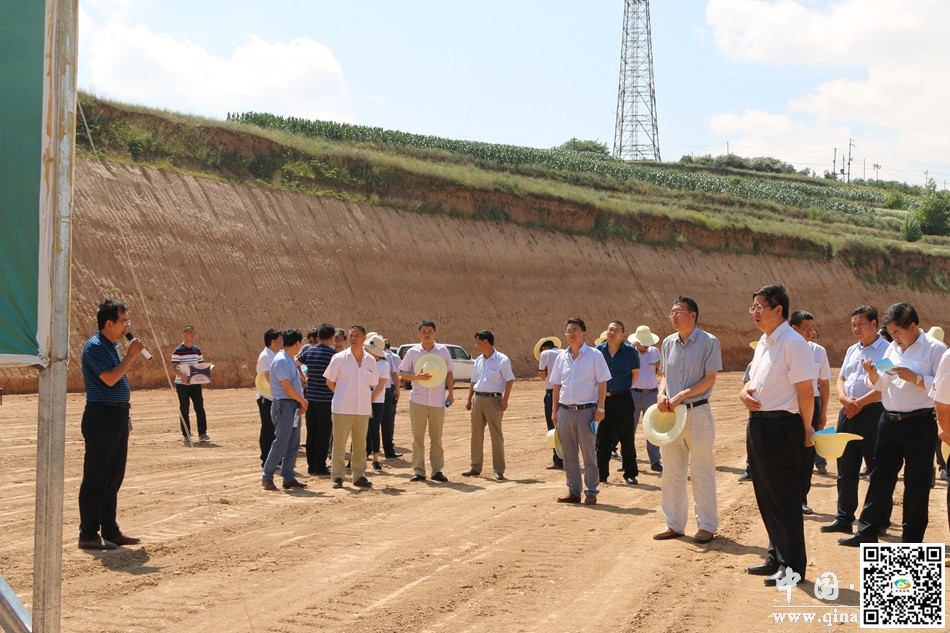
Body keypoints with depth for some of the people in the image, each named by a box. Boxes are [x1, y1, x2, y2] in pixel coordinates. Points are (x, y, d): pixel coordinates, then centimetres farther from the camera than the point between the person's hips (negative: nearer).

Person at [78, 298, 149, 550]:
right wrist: (131, 356, -15)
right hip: (101, 417, -10)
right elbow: (110, 378, -23)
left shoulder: (111, 346, 16)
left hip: (117, 416, 10)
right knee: (96, 479, -4)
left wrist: (124, 414, 20)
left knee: (114, 477, 13)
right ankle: (89, 535, 1)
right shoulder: (95, 346, -13)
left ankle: (110, 531, 20)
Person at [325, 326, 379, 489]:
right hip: (342, 408, -3)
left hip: (363, 409, 3)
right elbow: (330, 382, 3)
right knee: (339, 444, 0)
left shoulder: (370, 360, 5)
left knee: (360, 445, 9)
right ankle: (337, 476, 7)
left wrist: (365, 397, 6)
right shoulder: (339, 358, -3)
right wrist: (343, 395, 3)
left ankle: (359, 476, 17)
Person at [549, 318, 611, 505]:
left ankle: (591, 492, 7)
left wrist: (600, 408, -10)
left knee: (589, 453, 0)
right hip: (565, 410, 5)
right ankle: (573, 491, 17)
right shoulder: (562, 357, 10)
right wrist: (555, 411, 10)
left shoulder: (594, 355, -3)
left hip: (586, 410, -5)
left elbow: (602, 383, -4)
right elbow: (556, 386, 14)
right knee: (568, 454, 8)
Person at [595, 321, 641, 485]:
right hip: (603, 399, 2)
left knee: (626, 438, 1)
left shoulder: (630, 351, -4)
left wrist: (626, 387, 3)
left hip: (623, 399, -2)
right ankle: (601, 474, 16)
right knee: (602, 439, 8)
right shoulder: (599, 350, 2)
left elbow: (635, 372, 8)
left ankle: (630, 474, 9)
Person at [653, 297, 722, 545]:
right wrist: (661, 393, -4)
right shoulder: (668, 342, 10)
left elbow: (710, 379, -10)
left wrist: (682, 396, -18)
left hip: (697, 412, -6)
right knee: (671, 472, 9)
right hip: (670, 413, 6)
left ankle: (707, 525, 11)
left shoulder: (709, 342, -7)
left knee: (702, 472, 1)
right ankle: (674, 524, 19)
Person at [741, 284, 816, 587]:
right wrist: (745, 391, 2)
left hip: (781, 428, -10)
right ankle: (777, 558, 31)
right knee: (766, 497, 18)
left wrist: (806, 430, -11)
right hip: (758, 424, 10)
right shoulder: (763, 342, 12)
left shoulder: (793, 343, -16)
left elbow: (805, 392, -16)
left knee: (785, 499, 0)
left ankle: (793, 566, 11)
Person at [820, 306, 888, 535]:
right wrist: (844, 398, -5)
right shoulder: (852, 351, 17)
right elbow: (840, 379, 16)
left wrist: (859, 403, -16)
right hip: (847, 414, 8)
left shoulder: (887, 350, -7)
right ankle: (844, 518, 18)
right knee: (846, 469, 11)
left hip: (872, 413, -8)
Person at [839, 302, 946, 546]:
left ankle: (912, 539, 13)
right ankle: (867, 531, 18)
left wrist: (913, 377, -23)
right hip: (889, 421, 6)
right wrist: (872, 372, -4)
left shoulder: (935, 349, -9)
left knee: (916, 482, 4)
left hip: (919, 423, -6)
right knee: (880, 477, 10)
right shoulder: (892, 348, 12)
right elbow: (880, 385, 16)